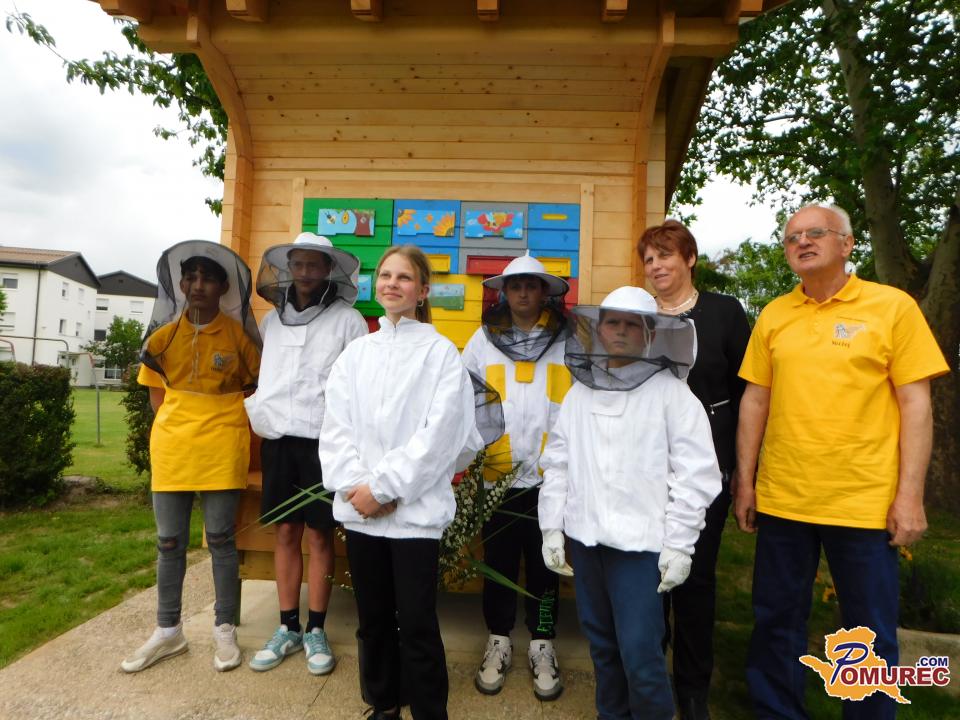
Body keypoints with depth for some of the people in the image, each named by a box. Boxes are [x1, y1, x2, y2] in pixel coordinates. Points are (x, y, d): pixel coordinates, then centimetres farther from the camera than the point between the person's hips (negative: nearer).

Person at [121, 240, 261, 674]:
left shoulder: (238, 333, -4)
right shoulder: (164, 334, 4)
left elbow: (256, 382, 6)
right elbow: (156, 391, 14)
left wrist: (224, 418, 1)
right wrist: (176, 423, 4)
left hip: (222, 449, -3)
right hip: (171, 447, 3)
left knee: (220, 539, 5)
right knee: (169, 542, 11)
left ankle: (225, 631, 20)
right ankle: (168, 632, 27)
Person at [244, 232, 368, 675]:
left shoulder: (348, 320, -3)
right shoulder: (271, 320, 12)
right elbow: (260, 374, 20)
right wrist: (255, 410, 6)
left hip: (323, 441, -4)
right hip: (277, 439, 4)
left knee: (319, 537, 4)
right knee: (285, 533, 12)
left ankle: (315, 631, 20)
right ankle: (287, 628, 26)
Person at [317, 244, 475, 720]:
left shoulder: (440, 351, -2)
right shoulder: (355, 352, 11)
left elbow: (439, 432, -11)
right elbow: (335, 427, 3)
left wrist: (384, 486, -14)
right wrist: (357, 485, -10)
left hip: (415, 510, -4)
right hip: (359, 508, 5)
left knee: (417, 623, 2)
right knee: (373, 618, 16)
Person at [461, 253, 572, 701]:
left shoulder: (567, 340, 1)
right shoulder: (484, 338, 4)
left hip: (548, 476, -1)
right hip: (496, 474, 1)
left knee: (544, 563, 13)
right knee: (498, 562, 14)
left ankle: (542, 646, 30)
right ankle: (498, 643, 32)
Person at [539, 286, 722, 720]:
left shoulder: (671, 393, -4)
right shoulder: (579, 393, 9)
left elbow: (695, 474, -6)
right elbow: (558, 463, 10)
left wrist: (678, 544, -8)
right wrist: (551, 527, 6)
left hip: (641, 542, -4)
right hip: (585, 537, 4)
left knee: (639, 652, -3)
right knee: (601, 643, 16)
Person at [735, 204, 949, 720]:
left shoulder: (893, 306, -2)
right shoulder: (773, 315, 5)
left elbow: (915, 404, -4)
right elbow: (755, 400, 6)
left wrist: (910, 495, -9)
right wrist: (745, 481, 4)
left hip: (867, 502, -2)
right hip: (781, 499, 3)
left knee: (871, 636, 12)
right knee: (777, 622, 15)